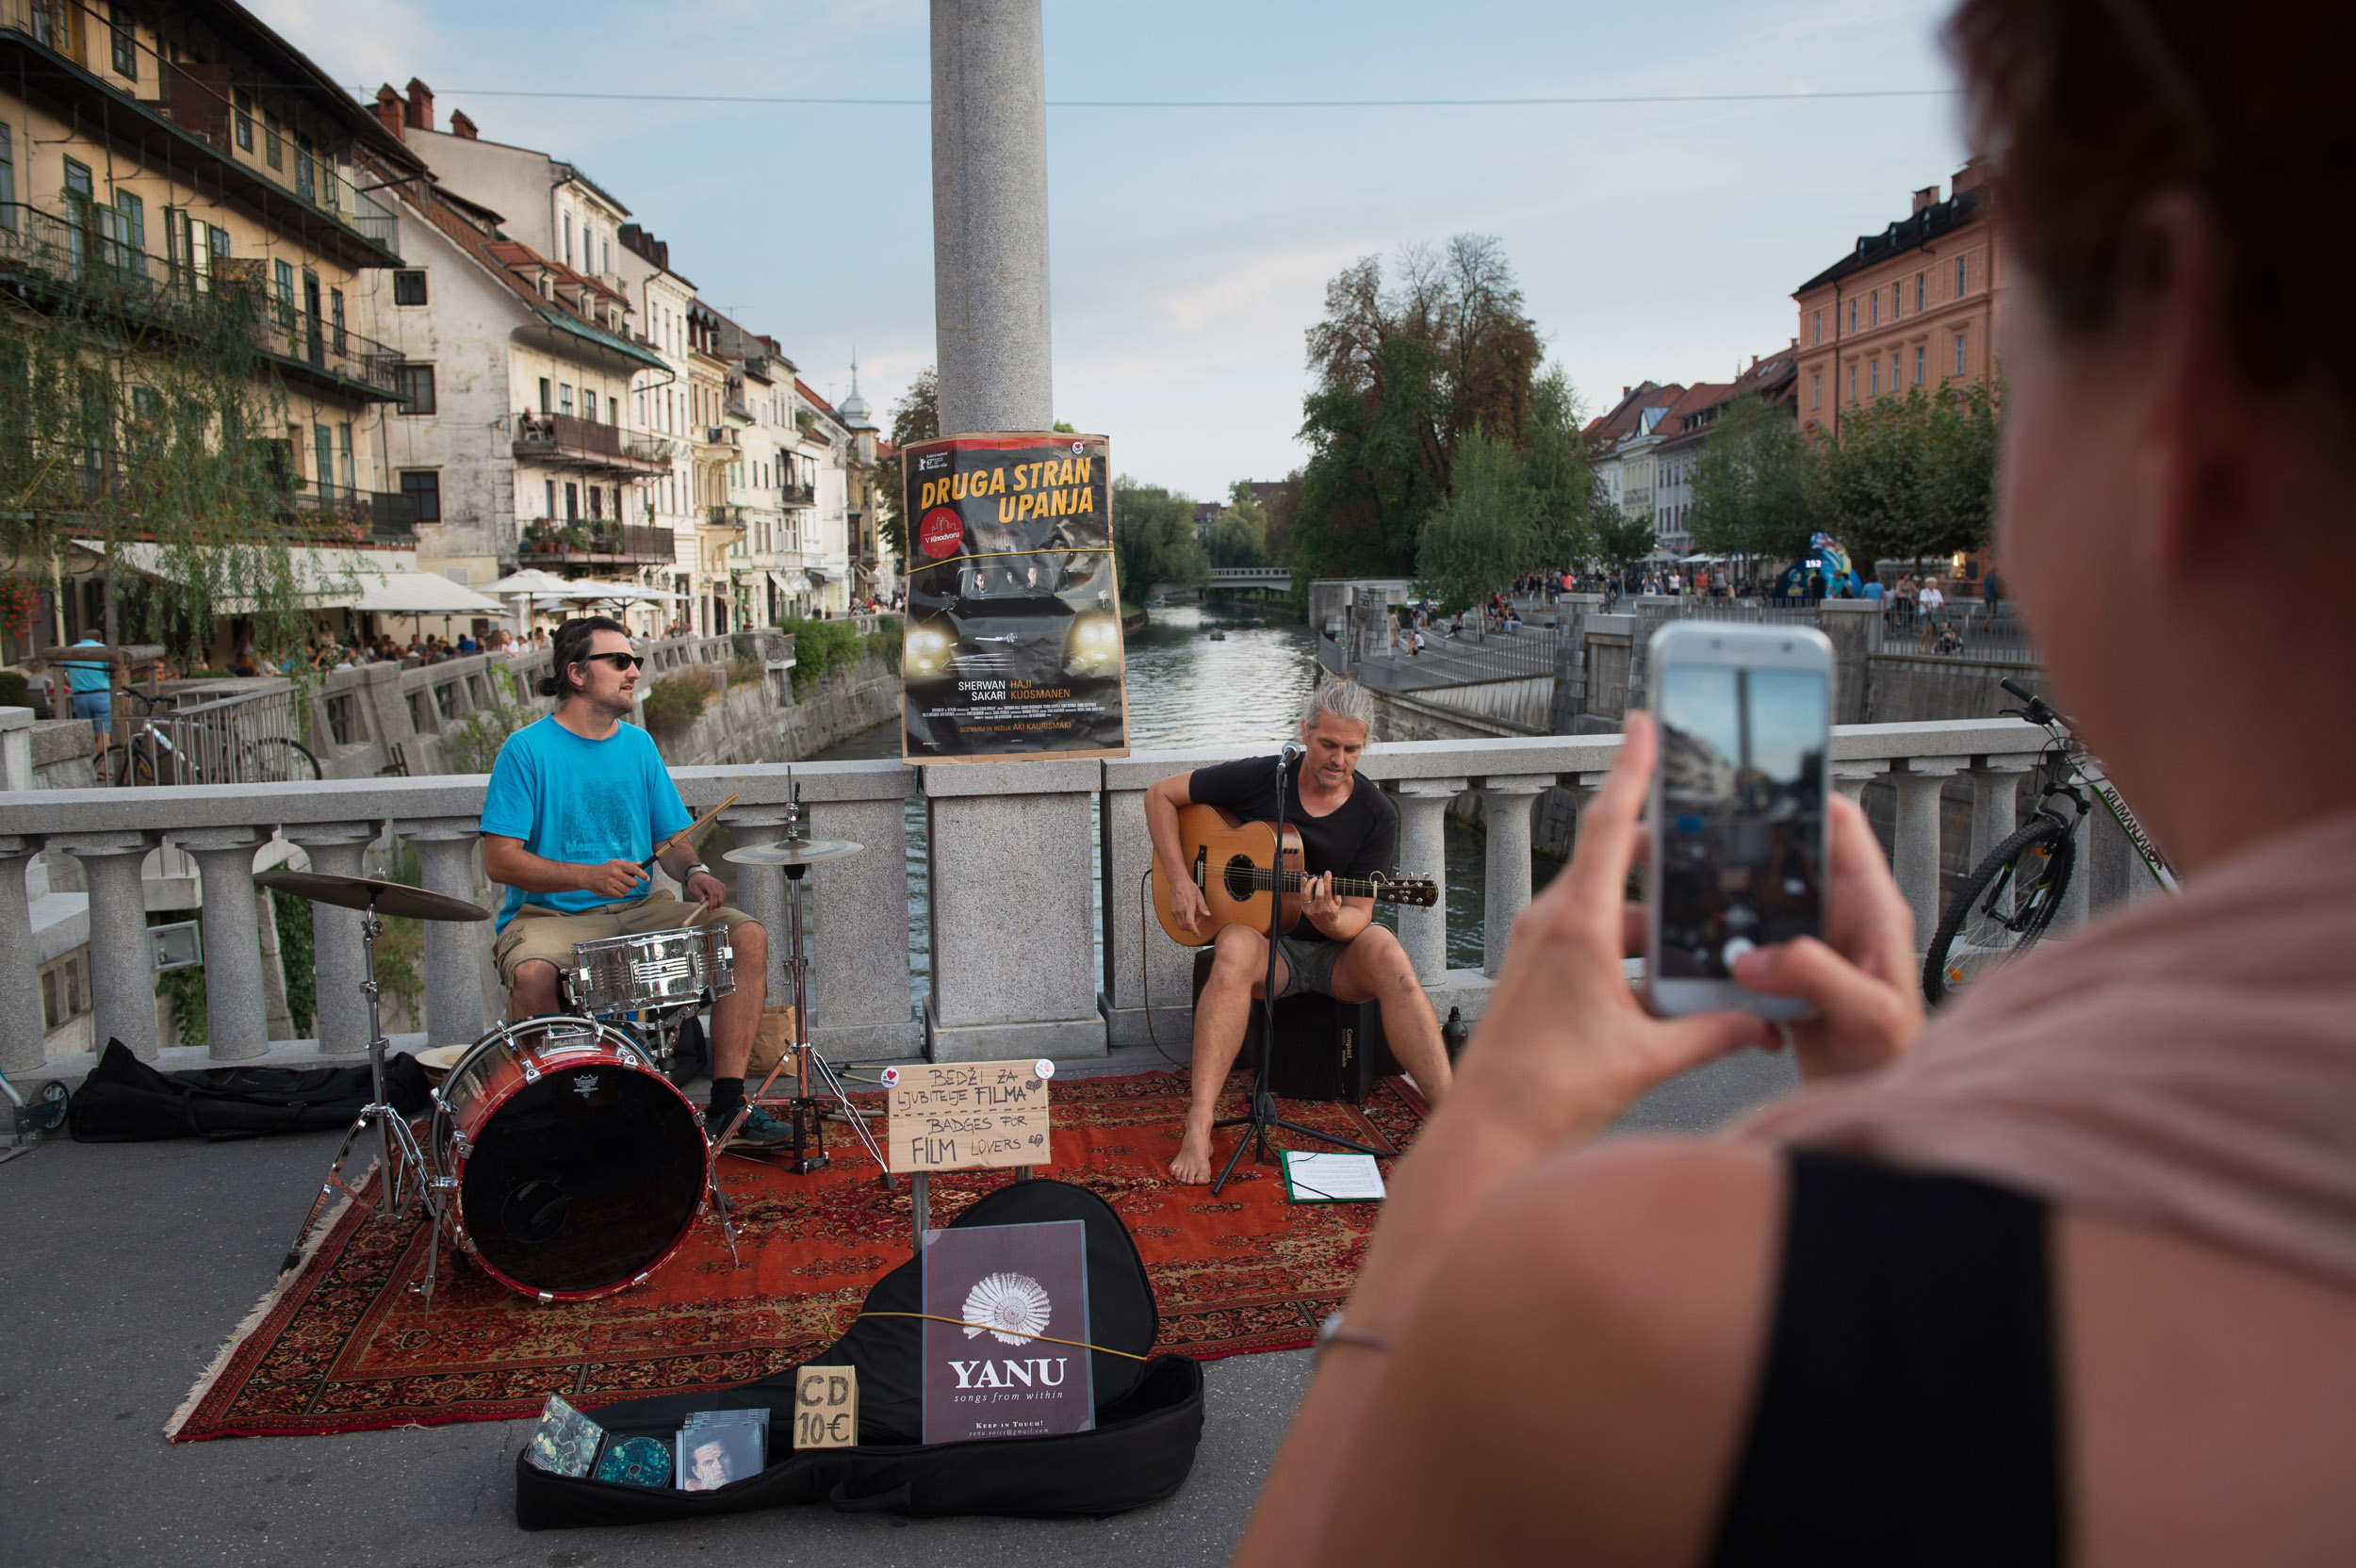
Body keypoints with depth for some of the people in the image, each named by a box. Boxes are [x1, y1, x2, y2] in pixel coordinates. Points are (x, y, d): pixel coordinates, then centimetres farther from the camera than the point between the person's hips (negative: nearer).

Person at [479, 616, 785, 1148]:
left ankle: (728, 1100, -11)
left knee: (748, 936, -14)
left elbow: (671, 838, 13)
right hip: (549, 916, -5)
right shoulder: (528, 749, -6)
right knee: (532, 973, -37)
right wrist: (588, 876, -26)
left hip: (638, 909, 5)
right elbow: (499, 860, -12)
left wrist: (694, 872, -10)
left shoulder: (638, 745, 11)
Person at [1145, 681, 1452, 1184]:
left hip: (1336, 952, 1)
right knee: (1234, 950, -37)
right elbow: (1161, 795, 4)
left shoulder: (1377, 815, -3)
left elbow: (1358, 915, -6)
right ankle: (1198, 1127, -40)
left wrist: (1331, 920, -31)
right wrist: (1179, 881, -6)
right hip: (1267, 943, -1)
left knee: (1386, 951, -33)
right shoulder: (1259, 779, -5)